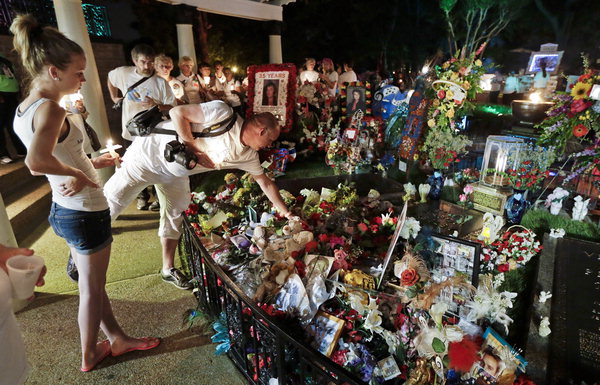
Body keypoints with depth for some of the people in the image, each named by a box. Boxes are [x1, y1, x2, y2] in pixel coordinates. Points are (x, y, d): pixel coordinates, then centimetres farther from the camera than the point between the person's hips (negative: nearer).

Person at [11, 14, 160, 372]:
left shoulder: (23, 109, 6)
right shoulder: (50, 109, -23)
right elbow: (36, 161, -40)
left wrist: (89, 163, 16)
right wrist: (78, 174, -23)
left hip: (64, 209, 9)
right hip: (86, 212, -9)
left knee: (93, 283, 21)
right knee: (92, 289, 12)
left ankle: (118, 338, 41)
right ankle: (90, 355, 36)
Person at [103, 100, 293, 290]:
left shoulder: (249, 155, -6)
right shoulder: (224, 114, -28)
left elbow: (266, 183, 3)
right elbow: (177, 112, -25)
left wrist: (287, 213, 5)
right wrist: (194, 147, -27)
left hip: (175, 174, 7)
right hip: (151, 151, -7)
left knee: (174, 216, 11)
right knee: (112, 200, 0)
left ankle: (168, 269, 26)